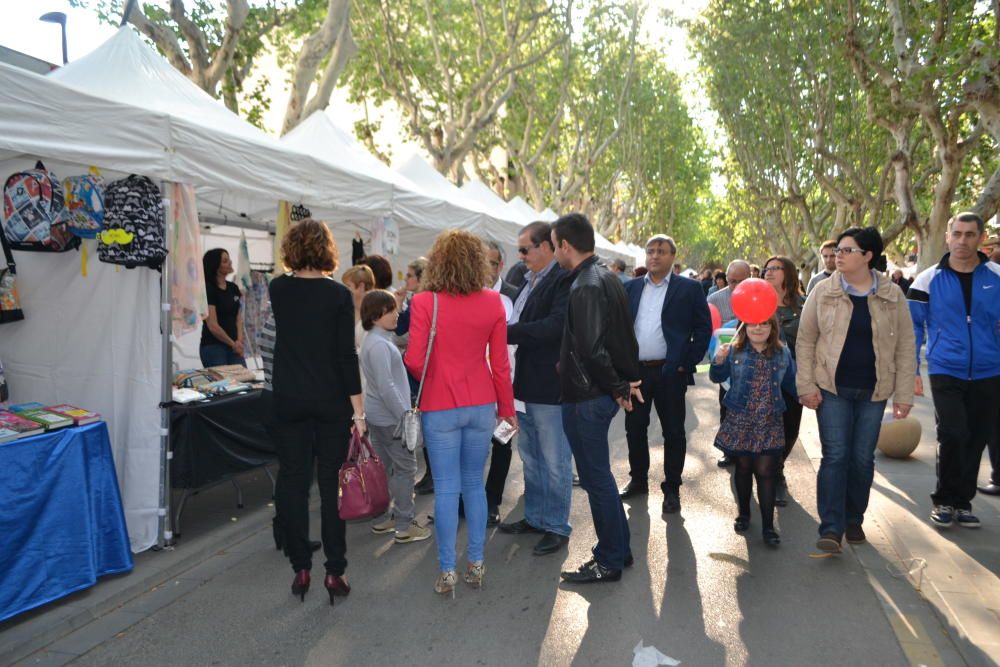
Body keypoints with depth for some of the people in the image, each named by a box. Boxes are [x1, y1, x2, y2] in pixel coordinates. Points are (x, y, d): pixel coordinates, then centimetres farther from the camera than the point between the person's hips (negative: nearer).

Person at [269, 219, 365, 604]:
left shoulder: (278, 290, 1)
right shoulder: (338, 295, -9)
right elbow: (347, 356, -12)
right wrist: (358, 410, -8)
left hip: (289, 400, 2)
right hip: (331, 402, -2)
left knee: (292, 481, 10)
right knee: (332, 484, 5)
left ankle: (301, 568, 15)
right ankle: (334, 571, 11)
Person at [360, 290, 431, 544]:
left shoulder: (374, 340, 13)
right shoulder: (379, 345, -20)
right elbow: (386, 387, -25)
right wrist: (405, 417, -20)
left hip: (377, 415, 10)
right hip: (389, 417, -10)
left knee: (384, 467, 16)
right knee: (405, 468, -2)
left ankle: (382, 519, 25)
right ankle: (404, 526, 3)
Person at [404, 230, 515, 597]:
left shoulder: (425, 302, -11)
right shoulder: (492, 303, -3)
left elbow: (414, 361, -13)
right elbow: (500, 363, 0)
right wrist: (507, 407, 11)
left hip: (440, 408, -3)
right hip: (481, 405, 3)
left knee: (446, 489, 6)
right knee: (475, 484, 15)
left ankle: (447, 571, 12)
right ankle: (476, 565, 23)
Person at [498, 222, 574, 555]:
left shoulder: (563, 279, -15)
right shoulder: (529, 280, 14)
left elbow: (555, 326, -25)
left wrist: (505, 332, -23)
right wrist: (503, 326, -1)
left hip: (550, 384, -10)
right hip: (526, 383, 10)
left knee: (555, 461, 4)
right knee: (530, 456, 21)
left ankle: (557, 526, 18)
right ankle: (534, 516, 36)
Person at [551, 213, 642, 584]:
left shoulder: (585, 287, -20)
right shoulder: (607, 278, 11)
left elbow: (592, 350, -26)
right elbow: (625, 336, 15)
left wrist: (617, 387, -13)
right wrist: (628, 380, 15)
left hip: (585, 399, -10)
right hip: (601, 395, 10)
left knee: (596, 479, 3)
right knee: (599, 476, 20)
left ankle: (609, 561, 17)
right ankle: (619, 550, 32)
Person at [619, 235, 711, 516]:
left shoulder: (689, 289, 0)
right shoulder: (630, 288, 10)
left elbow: (703, 329, -2)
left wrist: (687, 364, -9)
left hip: (670, 373, -3)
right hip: (635, 371, 4)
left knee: (673, 432, 5)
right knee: (634, 428, 12)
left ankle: (672, 488, 18)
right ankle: (638, 480, 29)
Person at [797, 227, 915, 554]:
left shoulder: (892, 295, 1)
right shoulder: (823, 291, -2)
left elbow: (905, 346, 3)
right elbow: (805, 340, 0)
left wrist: (904, 394, 0)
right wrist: (806, 386, -6)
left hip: (873, 391, 1)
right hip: (832, 388, -1)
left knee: (863, 458, 9)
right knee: (835, 455, -5)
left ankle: (854, 520, 26)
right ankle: (831, 528, -2)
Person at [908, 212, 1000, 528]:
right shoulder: (929, 280, -3)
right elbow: (913, 327, 0)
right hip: (946, 372, -2)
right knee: (953, 434, -12)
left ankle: (963, 501, 26)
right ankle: (945, 500, 7)